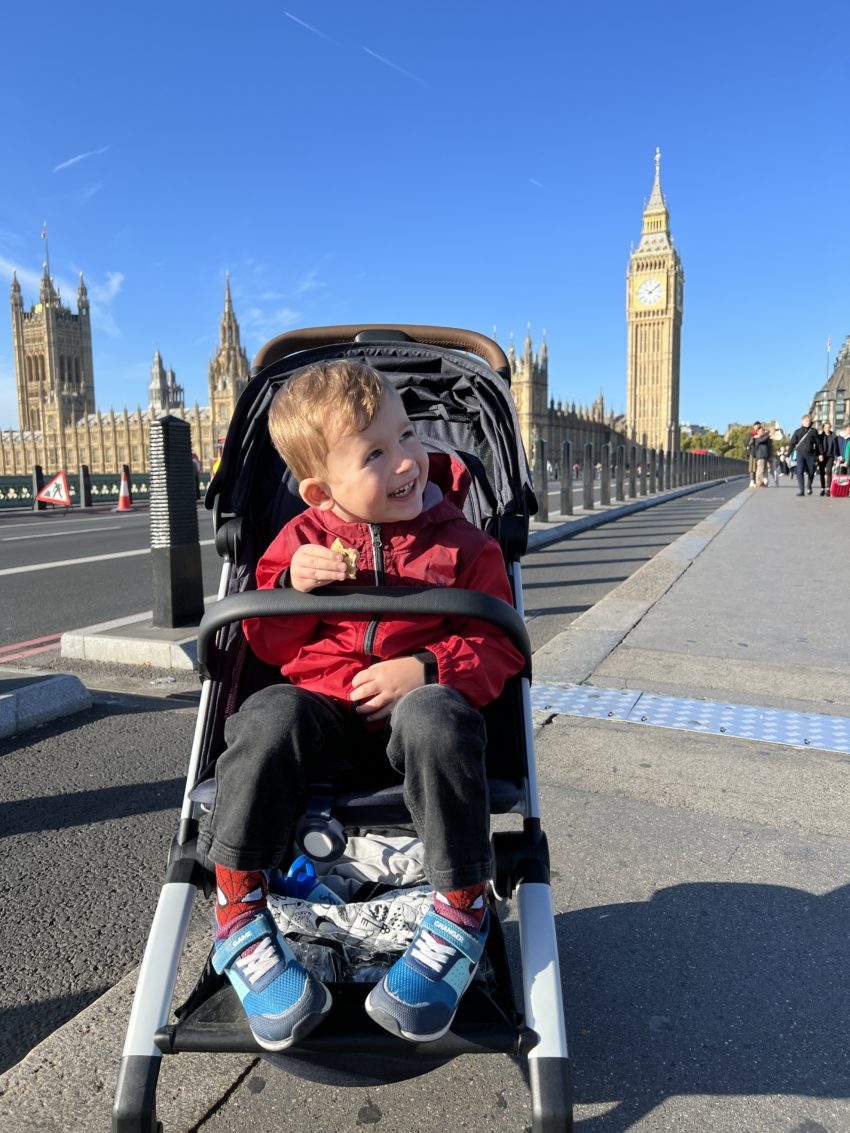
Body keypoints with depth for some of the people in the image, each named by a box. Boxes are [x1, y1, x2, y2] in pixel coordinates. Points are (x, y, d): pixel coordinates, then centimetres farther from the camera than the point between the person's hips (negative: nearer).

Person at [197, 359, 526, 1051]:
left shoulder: (461, 543, 4)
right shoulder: (303, 539, 8)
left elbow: (497, 647, 2)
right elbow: (268, 644, 11)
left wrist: (428, 668, -18)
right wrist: (291, 585, -11)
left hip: (415, 704, -1)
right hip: (321, 703, 2)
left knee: (437, 718, -35)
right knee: (269, 719, -30)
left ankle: (462, 916, -18)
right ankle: (238, 919, -16)